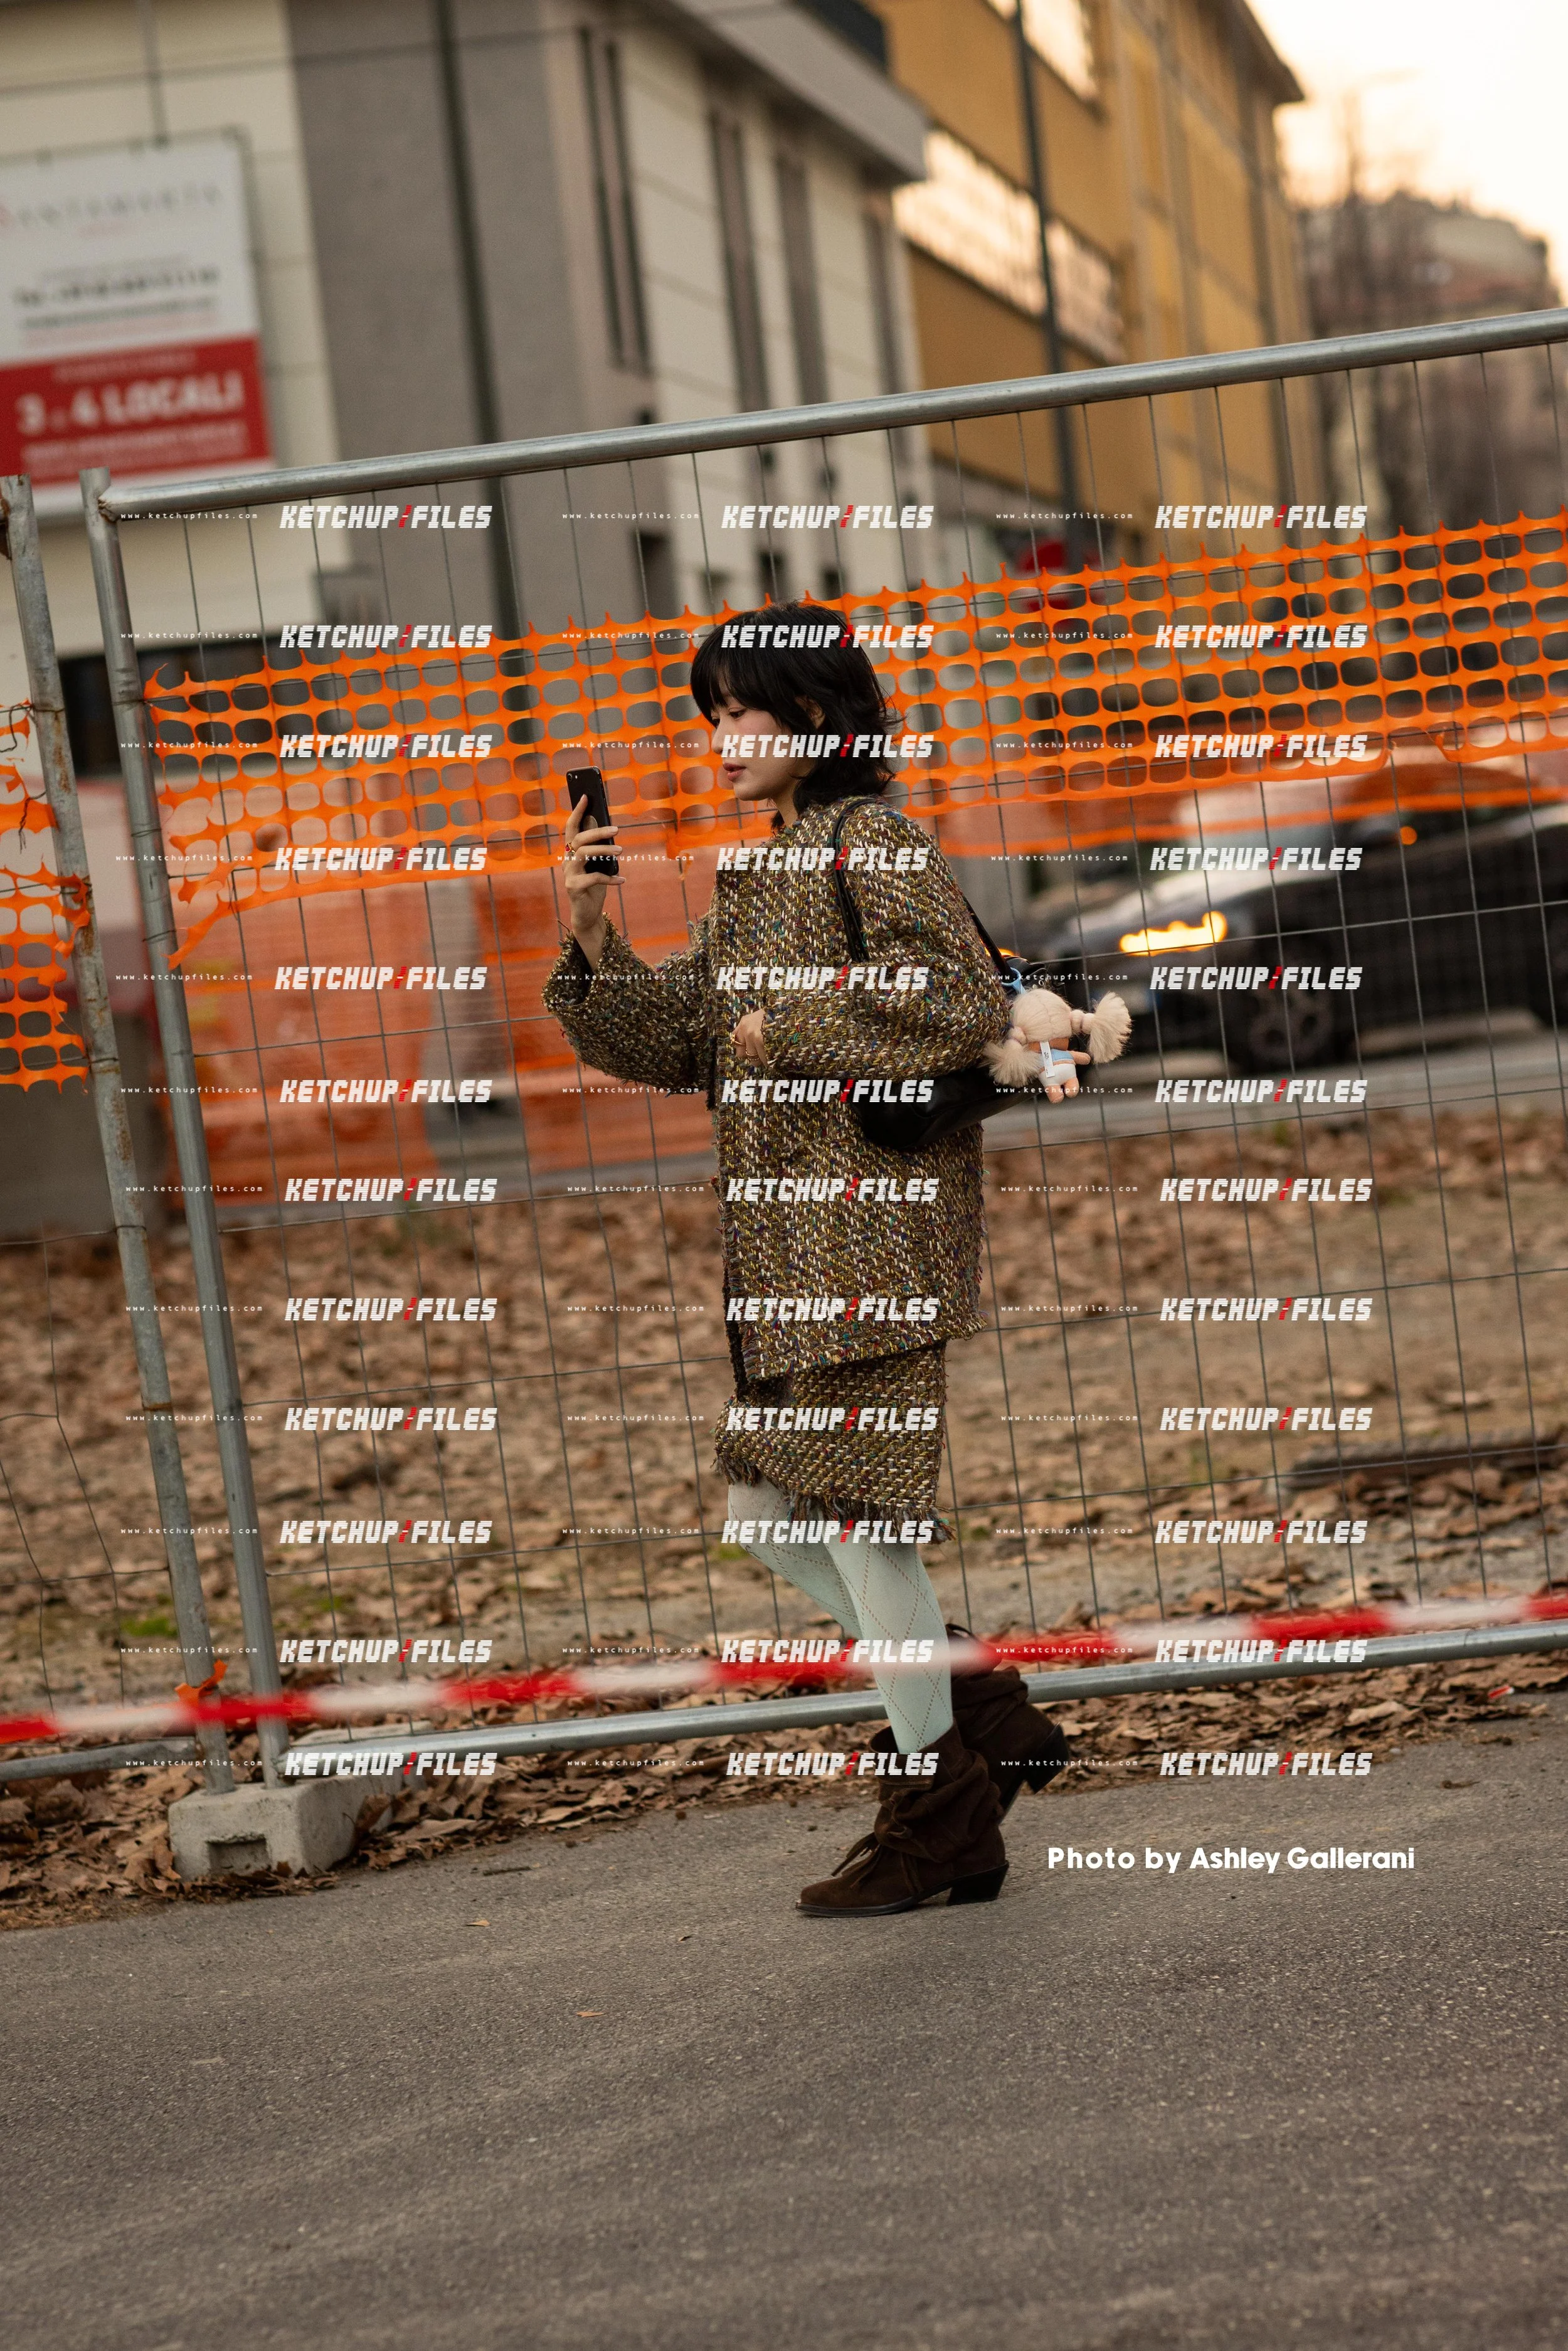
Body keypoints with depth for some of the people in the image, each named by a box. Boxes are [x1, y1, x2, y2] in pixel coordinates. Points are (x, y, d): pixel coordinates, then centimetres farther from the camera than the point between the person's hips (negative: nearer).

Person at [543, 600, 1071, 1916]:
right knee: (768, 1507, 10)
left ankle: (939, 1817, 7)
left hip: (871, 1215, -9)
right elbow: (675, 1044, 16)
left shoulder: (876, 845, -9)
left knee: (855, 1500, -5)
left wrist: (791, 1029, -14)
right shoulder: (757, 875, 17)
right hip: (782, 1233, 9)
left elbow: (968, 1007, -20)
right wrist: (594, 935, 1)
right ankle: (984, 1720, 20)